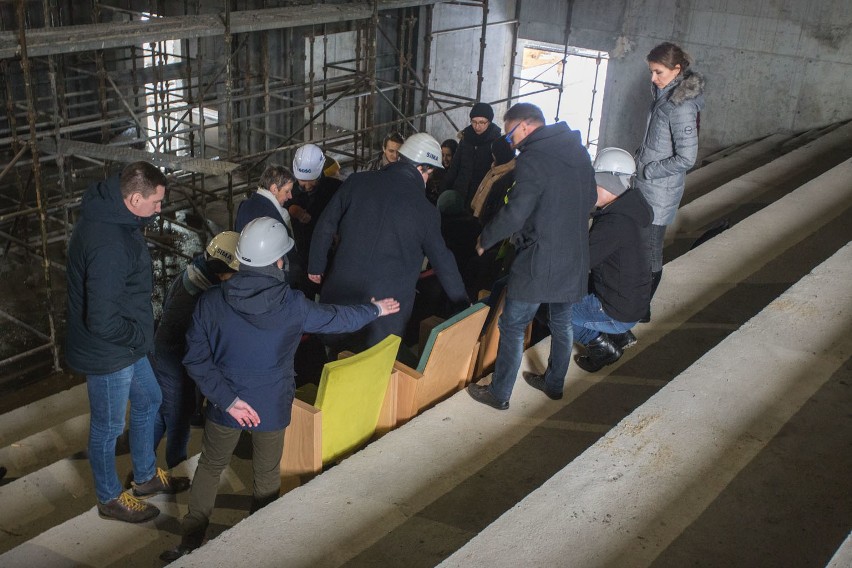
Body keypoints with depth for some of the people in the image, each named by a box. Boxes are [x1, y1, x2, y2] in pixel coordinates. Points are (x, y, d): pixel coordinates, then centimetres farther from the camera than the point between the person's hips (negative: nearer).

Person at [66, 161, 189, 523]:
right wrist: (141, 335, -16)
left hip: (126, 344, 10)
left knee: (148, 401, 25)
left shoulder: (111, 216, -2)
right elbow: (102, 321, -34)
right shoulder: (108, 244, -35)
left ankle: (146, 477, 46)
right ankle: (110, 499, 34)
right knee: (108, 427, 11)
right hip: (107, 353, -10)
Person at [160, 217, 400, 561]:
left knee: (210, 467, 22)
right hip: (271, 407, -1)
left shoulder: (211, 301, -17)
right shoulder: (293, 305, -19)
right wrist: (375, 310, 15)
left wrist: (228, 399, -13)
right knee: (267, 475, 20)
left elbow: (196, 359, -16)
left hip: (225, 405, 1)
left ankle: (190, 543, 30)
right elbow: (338, 318, -3)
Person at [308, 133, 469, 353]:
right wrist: (463, 301, 17)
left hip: (341, 295, 3)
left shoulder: (358, 181, -2)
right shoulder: (426, 211, -6)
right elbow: (443, 261, 3)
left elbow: (325, 227, 2)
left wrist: (316, 266, 16)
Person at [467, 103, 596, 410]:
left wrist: (485, 239, -8)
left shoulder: (533, 159, -18)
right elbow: (590, 200, 16)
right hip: (575, 258, 8)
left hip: (539, 261, -8)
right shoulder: (579, 151, 7)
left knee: (512, 326, 4)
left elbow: (515, 212, -23)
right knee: (562, 322, 21)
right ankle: (554, 384, 36)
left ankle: (499, 394, 13)